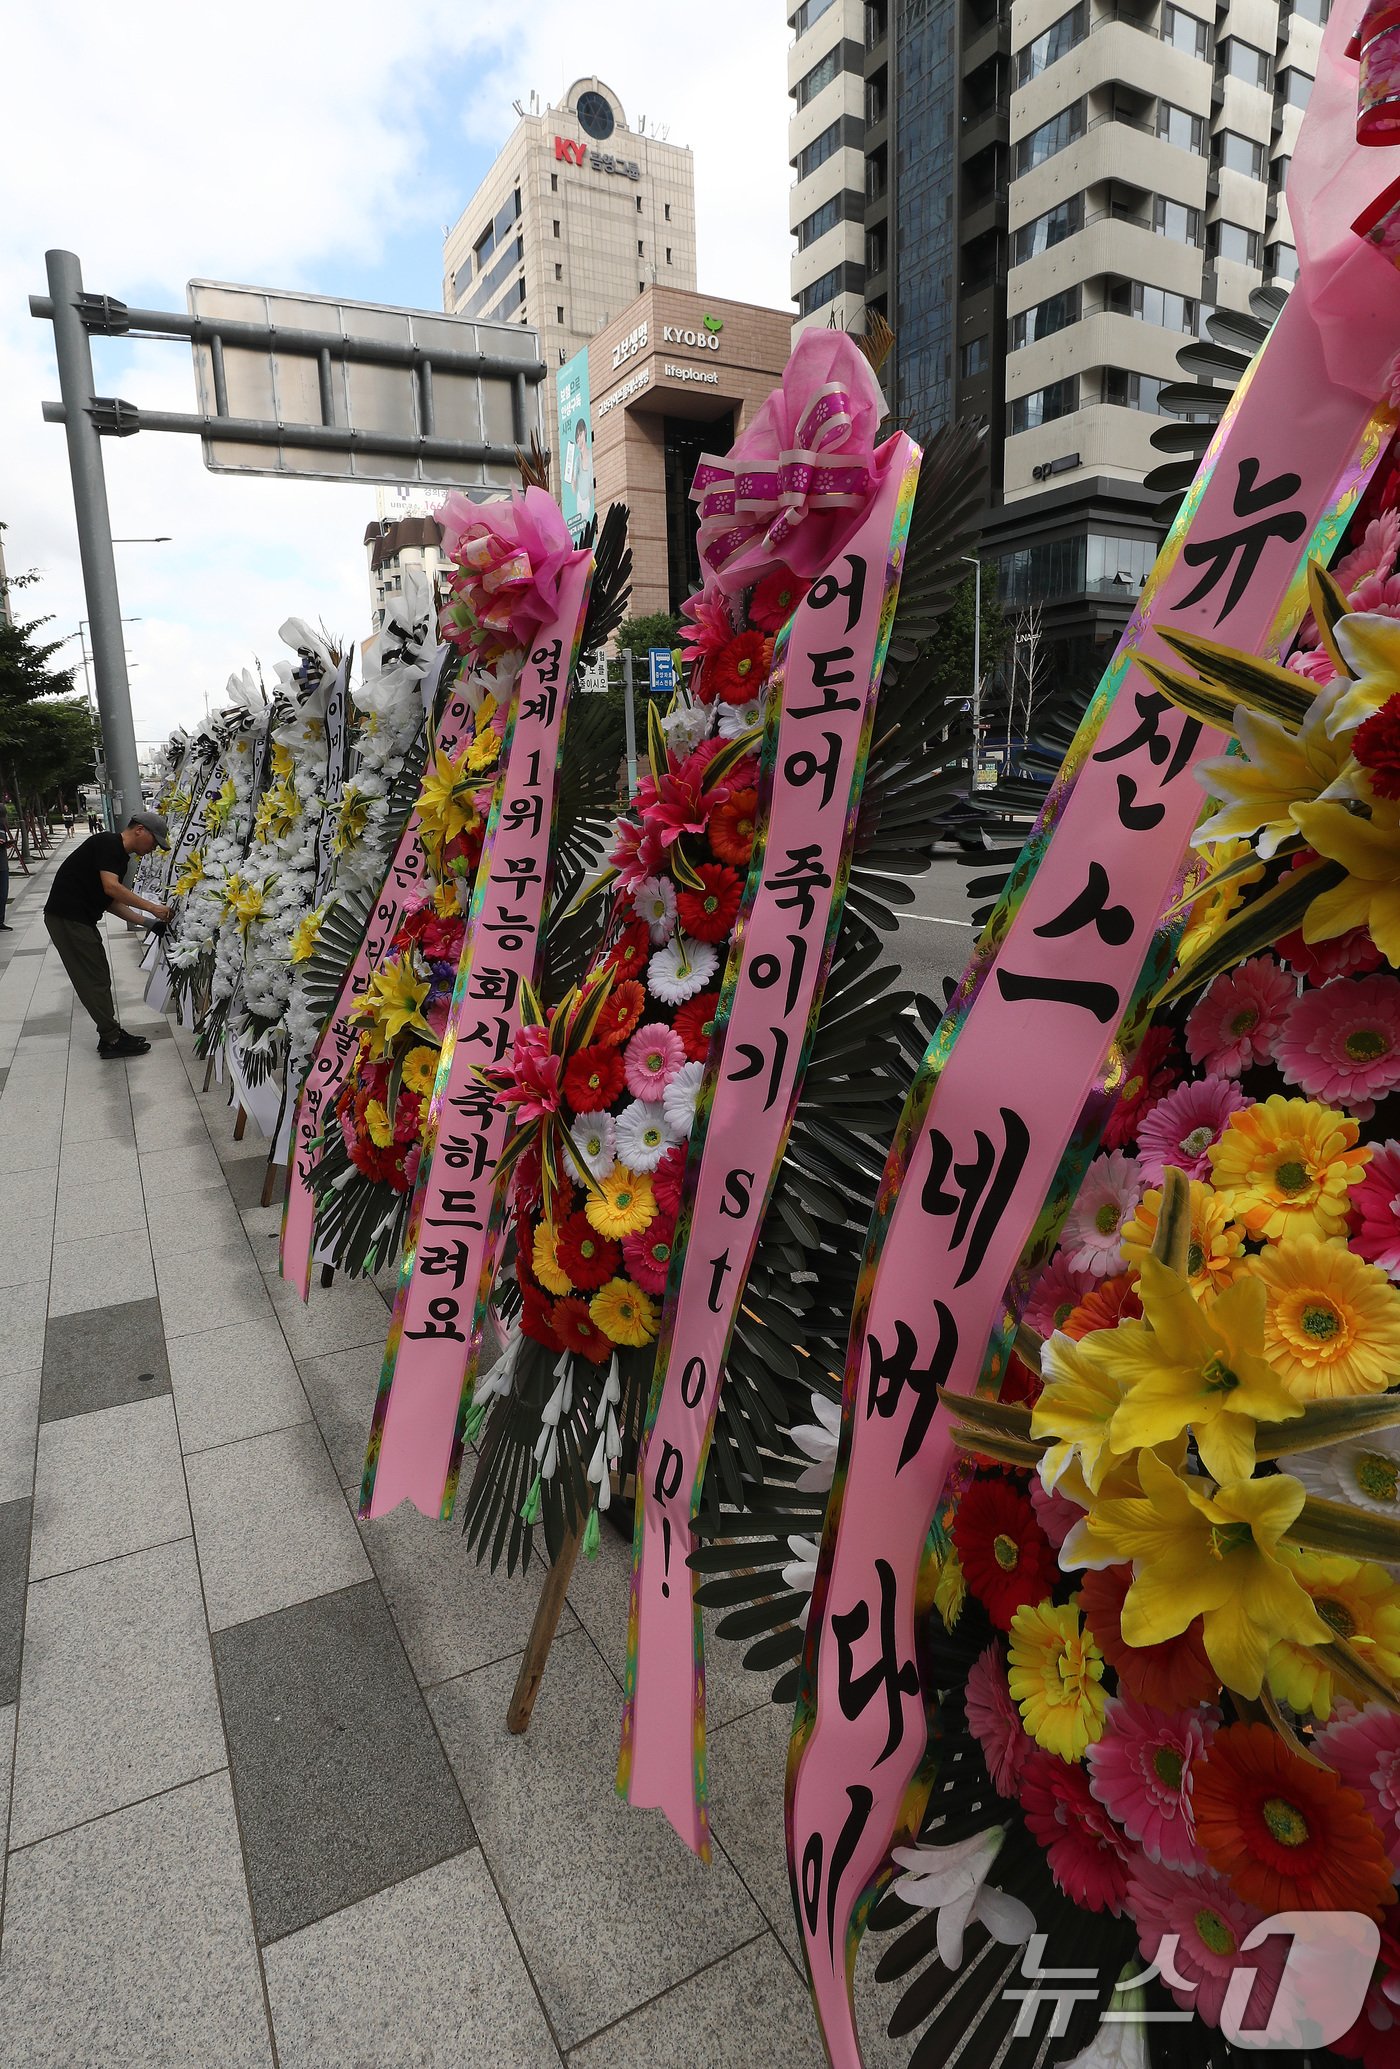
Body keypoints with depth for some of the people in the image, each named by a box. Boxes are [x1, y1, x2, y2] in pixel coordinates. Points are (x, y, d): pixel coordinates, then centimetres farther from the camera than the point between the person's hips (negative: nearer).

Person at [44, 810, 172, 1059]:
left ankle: (110, 1035, 20)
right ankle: (112, 1041, 2)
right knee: (94, 980, -4)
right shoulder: (107, 843, -12)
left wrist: (145, 921, 8)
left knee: (99, 978, 13)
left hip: (81, 919, 10)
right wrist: (152, 908, -20)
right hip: (67, 917, -10)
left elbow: (111, 902, 16)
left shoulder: (120, 857, 16)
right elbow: (111, 887, -24)